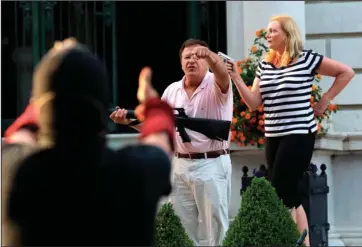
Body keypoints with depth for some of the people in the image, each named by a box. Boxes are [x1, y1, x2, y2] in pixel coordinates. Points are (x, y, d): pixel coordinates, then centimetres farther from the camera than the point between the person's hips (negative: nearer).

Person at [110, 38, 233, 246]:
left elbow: (223, 73, -32)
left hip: (212, 165, -5)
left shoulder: (216, 86, -7)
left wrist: (210, 56, -54)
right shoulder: (172, 90, 9)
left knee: (217, 226, 0)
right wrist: (129, 120, -4)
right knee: (182, 227, 11)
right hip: (181, 166, 5)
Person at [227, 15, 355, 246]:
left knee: (279, 193, -11)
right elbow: (254, 103, 3)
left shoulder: (306, 59, -7)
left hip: (299, 135, -7)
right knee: (290, 195, 10)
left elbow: (346, 72, -2)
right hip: (273, 137, 7)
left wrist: (325, 101, -3)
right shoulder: (264, 65, 9)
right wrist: (236, 77, -8)